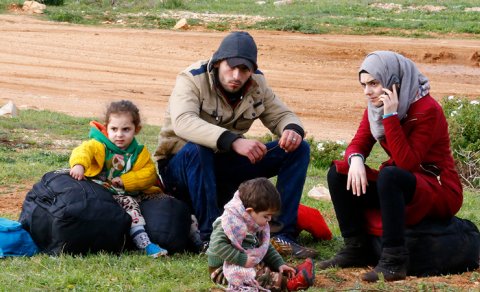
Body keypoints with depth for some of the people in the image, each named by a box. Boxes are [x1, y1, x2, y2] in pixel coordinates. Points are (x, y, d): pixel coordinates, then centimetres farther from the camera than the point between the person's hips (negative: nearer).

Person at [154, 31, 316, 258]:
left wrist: (292, 129, -22)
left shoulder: (257, 84, -1)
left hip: (227, 166, 6)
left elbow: (281, 115, 5)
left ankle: (282, 234, -14)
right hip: (182, 165, -5)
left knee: (298, 149, -8)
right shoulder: (192, 80, -20)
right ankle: (210, 237, -33)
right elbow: (183, 122, -38)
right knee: (196, 148, -41)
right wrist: (234, 141, -51)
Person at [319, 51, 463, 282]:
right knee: (338, 173, -8)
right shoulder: (375, 107, 3)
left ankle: (394, 260, -35)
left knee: (389, 175, -37)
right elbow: (359, 144, 2)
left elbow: (407, 163, -28)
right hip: (401, 185, 8)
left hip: (441, 192, -8)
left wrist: (391, 116, -31)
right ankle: (355, 249, -4)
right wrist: (355, 159, -22)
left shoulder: (427, 109, -20)